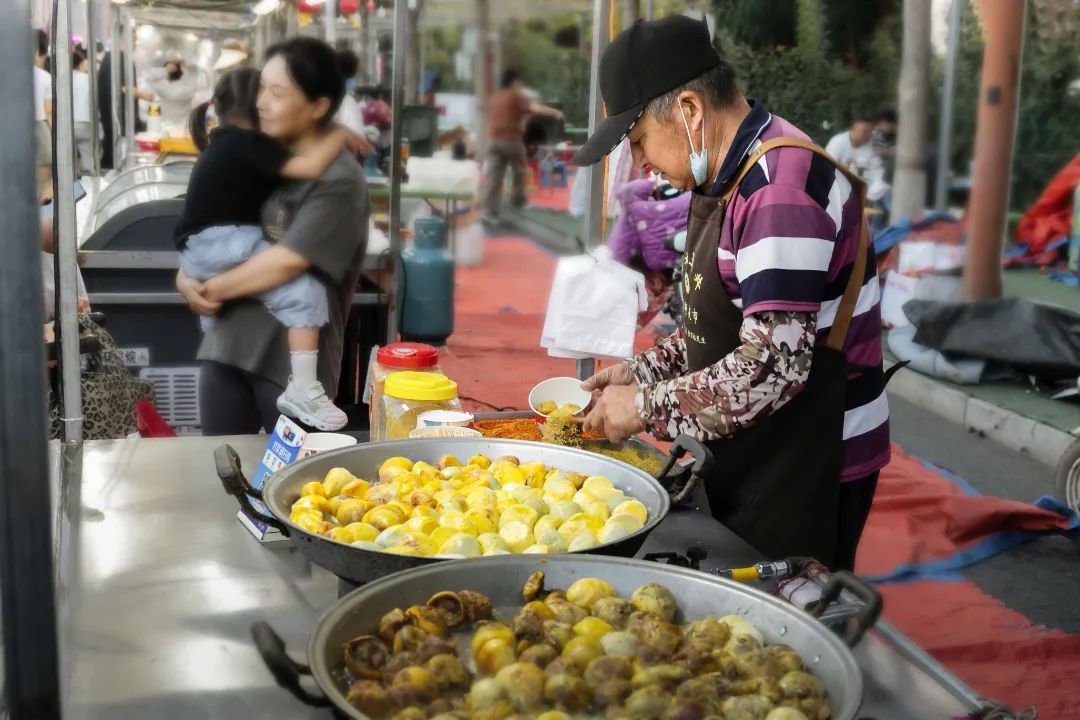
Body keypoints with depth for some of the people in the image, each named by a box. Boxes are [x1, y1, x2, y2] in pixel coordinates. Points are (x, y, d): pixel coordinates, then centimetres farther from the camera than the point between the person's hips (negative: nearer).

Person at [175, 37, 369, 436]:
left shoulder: (339, 179, -11)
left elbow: (288, 261, -19)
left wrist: (211, 289, -7)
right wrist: (188, 275, -1)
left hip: (293, 359, -6)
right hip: (227, 343, 6)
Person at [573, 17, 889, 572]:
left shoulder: (784, 187, -23)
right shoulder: (724, 179, 8)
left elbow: (771, 368, -29)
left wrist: (646, 406, -19)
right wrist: (641, 371, 5)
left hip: (809, 470, -9)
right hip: (745, 461, 9)